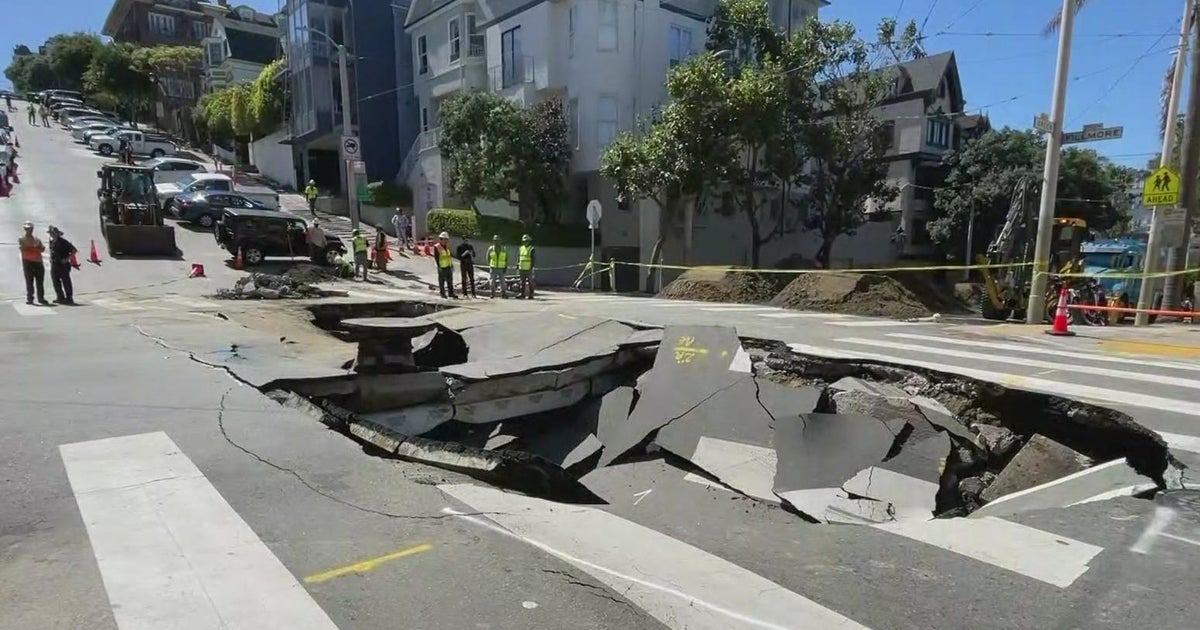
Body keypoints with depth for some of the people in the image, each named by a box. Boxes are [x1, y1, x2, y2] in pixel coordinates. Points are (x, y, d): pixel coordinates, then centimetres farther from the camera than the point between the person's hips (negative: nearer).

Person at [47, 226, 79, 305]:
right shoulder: (52, 242, 12)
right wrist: (51, 259, 13)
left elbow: (74, 250, -13)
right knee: (55, 282, 8)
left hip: (63, 265, -8)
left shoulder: (63, 242, -10)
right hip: (54, 265, 8)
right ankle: (60, 297, 15)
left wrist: (67, 259, -16)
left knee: (66, 282, -5)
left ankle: (69, 298, -2)